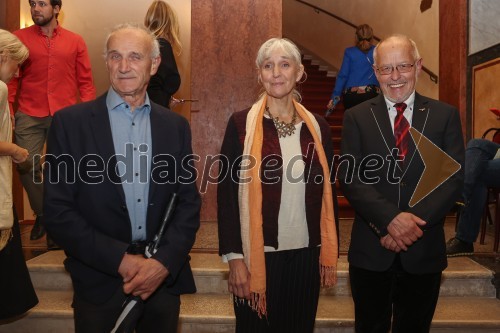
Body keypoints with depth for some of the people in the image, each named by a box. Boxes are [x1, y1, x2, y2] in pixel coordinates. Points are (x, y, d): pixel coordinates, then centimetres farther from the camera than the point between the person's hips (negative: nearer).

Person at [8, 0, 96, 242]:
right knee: (26, 165, -5)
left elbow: (85, 81, 5)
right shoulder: (19, 38, 5)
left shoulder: (75, 41, 6)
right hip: (29, 116, 0)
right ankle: (41, 214, 22)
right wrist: (8, 111, -2)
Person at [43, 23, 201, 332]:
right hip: (99, 283, -2)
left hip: (164, 279, 2)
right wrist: (119, 259, -14)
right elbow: (57, 211, -7)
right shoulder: (70, 121, -5)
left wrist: (165, 261, -12)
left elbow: (189, 201, 2)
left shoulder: (176, 125, 2)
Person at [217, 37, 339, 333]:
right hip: (257, 256, -3)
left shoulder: (317, 127, 3)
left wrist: (330, 252, 7)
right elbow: (227, 194, -6)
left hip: (306, 255, 3)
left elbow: (327, 192, 8)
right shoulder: (241, 124, -7)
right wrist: (235, 258, -10)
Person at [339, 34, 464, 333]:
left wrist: (414, 223, -16)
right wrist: (391, 219, -21)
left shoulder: (445, 115, 2)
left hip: (424, 251, 1)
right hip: (371, 251, 0)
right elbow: (350, 178, -8)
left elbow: (454, 177, -5)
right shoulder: (357, 117, 0)